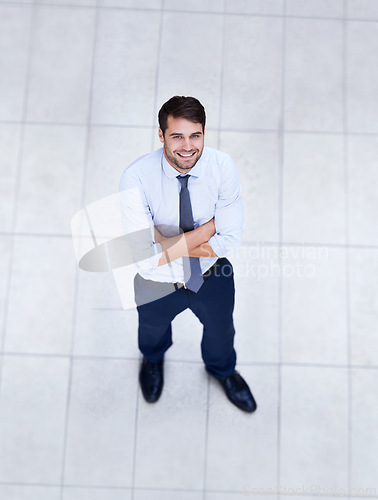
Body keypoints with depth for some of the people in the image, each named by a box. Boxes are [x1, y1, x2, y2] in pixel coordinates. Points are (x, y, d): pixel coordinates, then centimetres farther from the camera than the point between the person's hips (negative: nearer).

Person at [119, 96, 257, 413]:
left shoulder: (223, 167, -25)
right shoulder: (136, 178, -32)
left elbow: (231, 239, -24)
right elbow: (147, 258, -35)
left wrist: (167, 242, -29)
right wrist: (208, 227, -33)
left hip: (213, 277, 2)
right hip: (158, 285, -1)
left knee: (221, 331, 30)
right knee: (153, 328, 32)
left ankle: (222, 369, 70)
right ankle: (153, 358, 74)